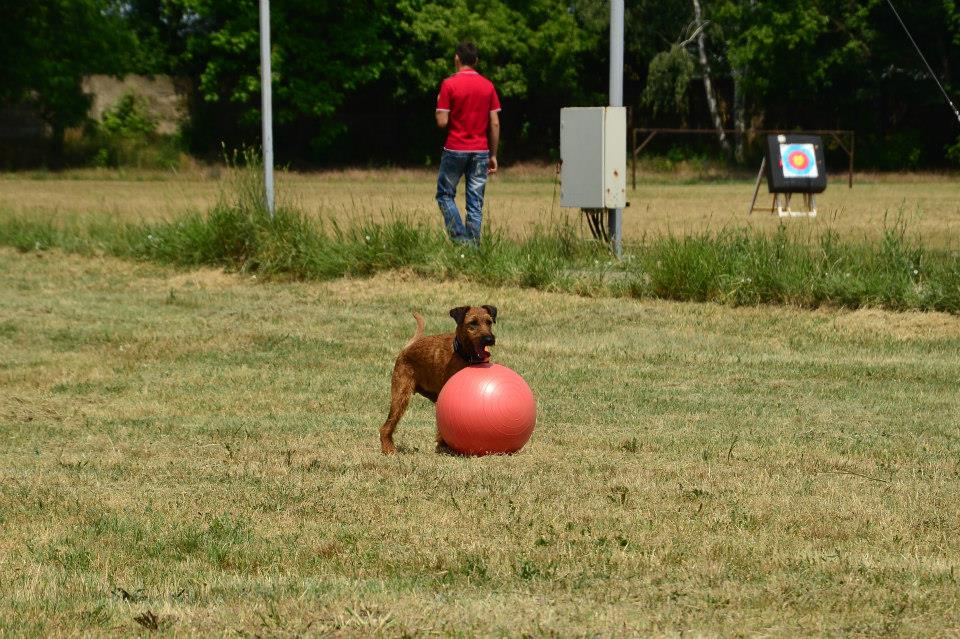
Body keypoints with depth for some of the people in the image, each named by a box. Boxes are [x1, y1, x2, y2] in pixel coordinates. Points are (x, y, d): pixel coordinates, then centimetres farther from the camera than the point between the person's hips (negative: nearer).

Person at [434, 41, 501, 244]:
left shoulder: (449, 84, -8)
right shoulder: (488, 86, 4)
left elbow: (442, 122, -11)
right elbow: (495, 124, 3)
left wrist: (440, 105, 9)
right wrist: (493, 155, 9)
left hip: (455, 150, -3)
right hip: (480, 151, 3)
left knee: (445, 195, 10)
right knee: (475, 202, 5)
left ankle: (460, 238, -5)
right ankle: (473, 243, 2)